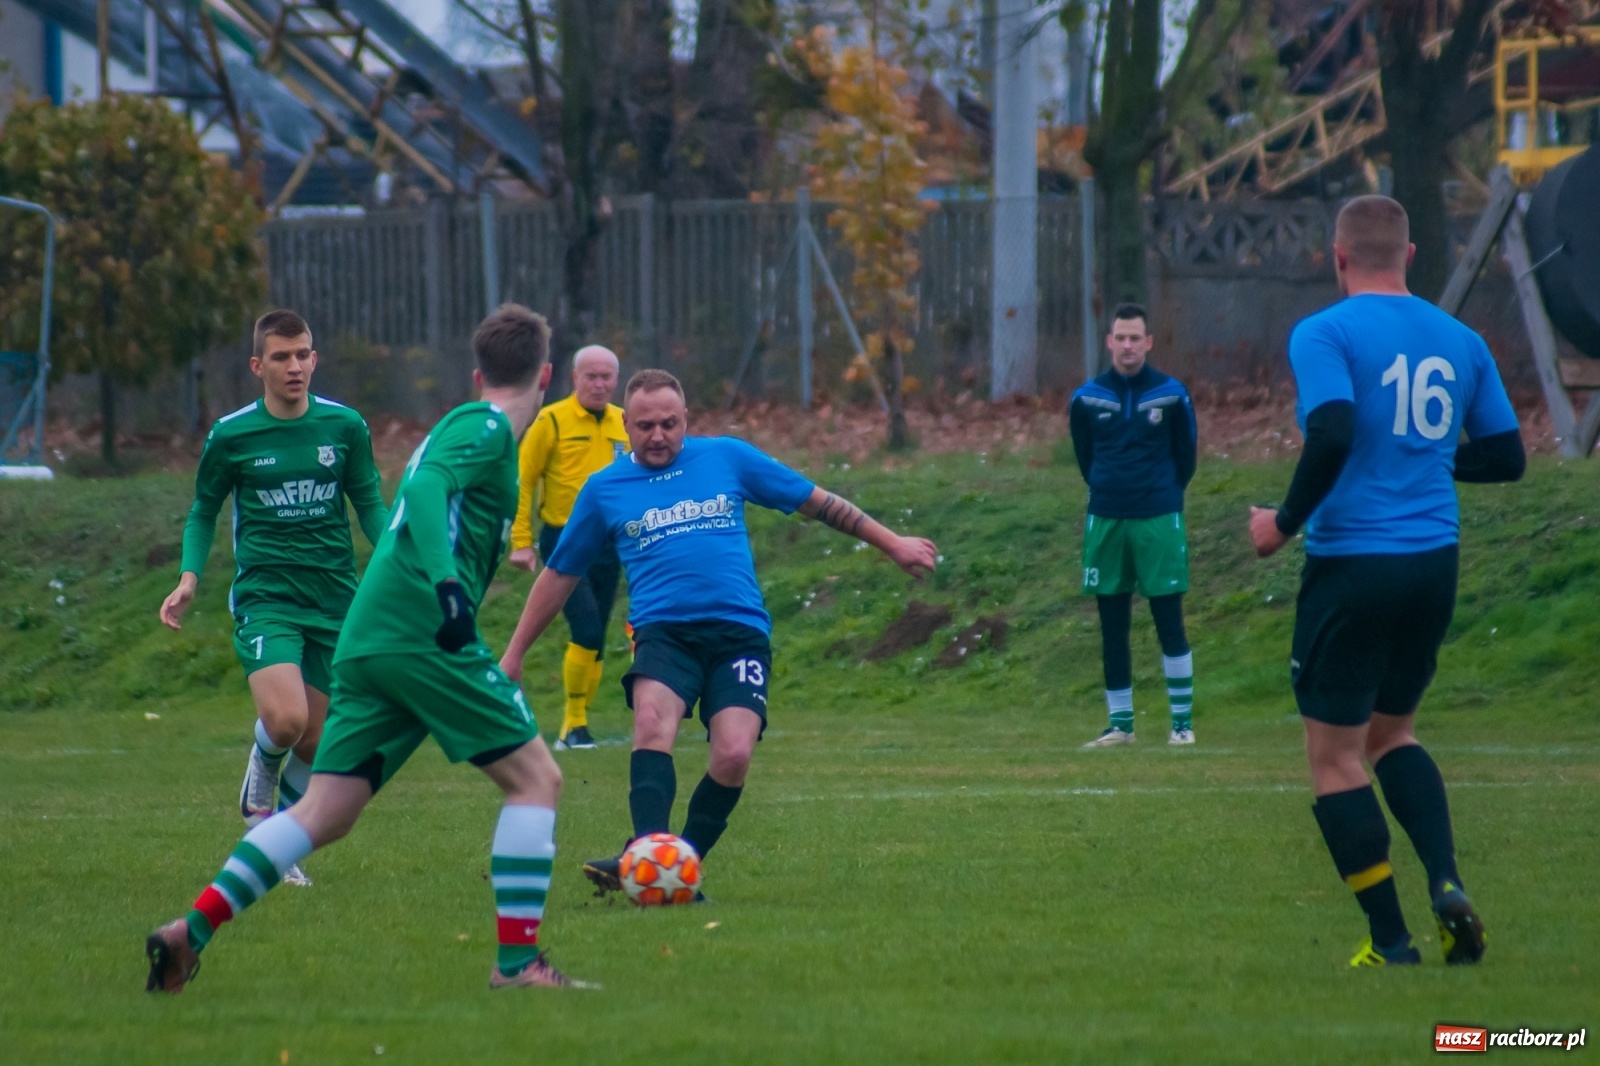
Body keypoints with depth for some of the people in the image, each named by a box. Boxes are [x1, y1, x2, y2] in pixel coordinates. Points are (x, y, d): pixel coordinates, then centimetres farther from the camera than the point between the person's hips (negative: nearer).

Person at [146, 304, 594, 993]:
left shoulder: (459, 426, 25)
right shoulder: (488, 429, -3)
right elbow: (426, 488, -20)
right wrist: (447, 583, -33)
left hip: (365, 643, 9)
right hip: (423, 633, -9)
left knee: (325, 812, 4)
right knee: (536, 777, -1)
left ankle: (192, 931, -7)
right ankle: (516, 960, -6)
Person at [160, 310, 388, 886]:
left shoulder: (345, 426, 3)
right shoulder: (230, 436, -1)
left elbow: (370, 505, 11)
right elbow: (203, 511, 12)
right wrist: (189, 577, -3)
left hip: (335, 598, 2)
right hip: (265, 595, -2)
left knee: (317, 741, 3)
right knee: (286, 721, -24)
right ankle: (262, 772, 12)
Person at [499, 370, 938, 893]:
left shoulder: (726, 457, 9)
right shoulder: (604, 490, 11)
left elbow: (816, 502, 18)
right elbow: (559, 575, 20)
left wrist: (892, 544, 20)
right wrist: (513, 656, 22)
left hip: (740, 630, 0)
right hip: (663, 630, 0)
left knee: (734, 755, -21)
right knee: (652, 724, -31)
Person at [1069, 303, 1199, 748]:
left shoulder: (1171, 395, -2)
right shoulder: (1087, 399, 2)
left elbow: (1185, 458, 8)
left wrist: (1164, 498, 10)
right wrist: (1109, 492, 12)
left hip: (1158, 522, -2)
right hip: (1106, 523, 2)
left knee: (1169, 623, -4)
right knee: (1112, 628, 6)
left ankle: (1183, 721, 3)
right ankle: (1120, 723, 14)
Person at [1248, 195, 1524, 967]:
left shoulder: (1324, 334, -9)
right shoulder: (1460, 342, 9)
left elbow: (1333, 434, -23)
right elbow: (1506, 456, 13)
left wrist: (1285, 522, -10)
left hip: (1352, 562, -6)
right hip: (1434, 563, 6)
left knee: (1334, 758, 5)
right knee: (1390, 732, 24)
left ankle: (1390, 941, 2)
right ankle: (1447, 884, 3)